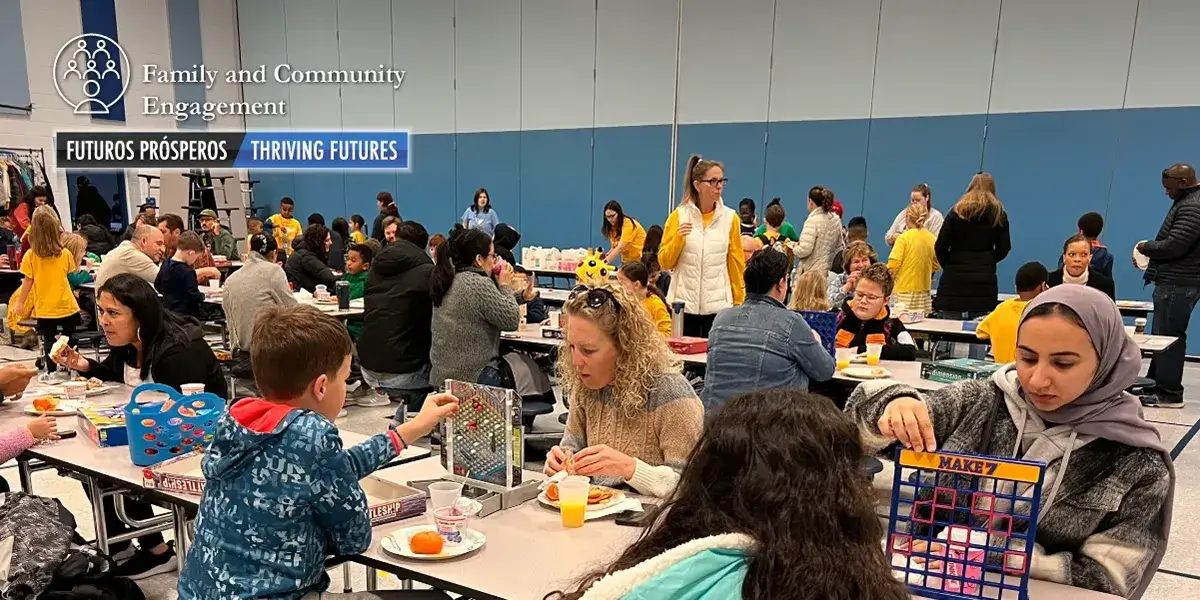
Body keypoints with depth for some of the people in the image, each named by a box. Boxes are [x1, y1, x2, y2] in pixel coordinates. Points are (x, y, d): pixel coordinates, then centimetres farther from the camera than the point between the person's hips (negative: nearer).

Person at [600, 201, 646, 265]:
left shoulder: (628, 224, -17)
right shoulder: (612, 227, 6)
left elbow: (620, 248, -25)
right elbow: (615, 248, 4)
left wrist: (605, 261, -31)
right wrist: (605, 256, -14)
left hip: (640, 259, -7)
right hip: (627, 261, 7)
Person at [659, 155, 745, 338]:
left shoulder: (730, 217, 2)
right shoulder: (679, 215, 1)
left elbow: (736, 263, 6)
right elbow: (665, 263, 3)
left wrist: (739, 302, 7)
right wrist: (678, 239, -13)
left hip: (719, 305, 0)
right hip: (684, 303, 0)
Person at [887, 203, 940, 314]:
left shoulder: (904, 238, -10)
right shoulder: (932, 238, 3)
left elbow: (893, 264, -13)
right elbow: (937, 265, 12)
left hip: (905, 290, -5)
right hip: (924, 290, 5)